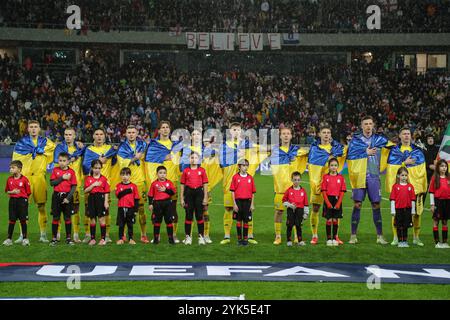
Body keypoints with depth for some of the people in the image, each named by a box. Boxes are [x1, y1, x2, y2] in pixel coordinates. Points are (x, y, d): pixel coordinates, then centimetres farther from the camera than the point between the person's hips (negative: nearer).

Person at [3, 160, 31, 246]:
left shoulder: (24, 179, -8)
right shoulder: (9, 179, 3)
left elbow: (28, 192, -3)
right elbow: (7, 191, 11)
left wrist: (24, 199, -9)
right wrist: (12, 192, -8)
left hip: (22, 200, -3)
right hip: (12, 200, 3)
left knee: (23, 220, 2)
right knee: (12, 220, 5)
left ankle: (25, 238, 12)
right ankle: (9, 239, 10)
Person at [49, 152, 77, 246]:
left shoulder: (71, 171, -1)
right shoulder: (55, 170, 3)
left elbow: (74, 186, -4)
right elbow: (51, 183, -6)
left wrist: (68, 198, -13)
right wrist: (62, 178, -13)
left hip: (67, 196, -1)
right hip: (57, 196, 1)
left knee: (68, 217, 4)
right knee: (56, 217, 3)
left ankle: (68, 238, 12)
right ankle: (54, 238, 9)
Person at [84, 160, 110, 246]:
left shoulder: (104, 178, 1)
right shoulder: (88, 179, 5)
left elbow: (106, 192, 0)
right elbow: (86, 190, -3)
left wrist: (106, 202, -8)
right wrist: (93, 185, -14)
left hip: (101, 198, -2)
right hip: (92, 199, 2)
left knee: (101, 219, -1)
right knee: (92, 219, 8)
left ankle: (103, 238, 4)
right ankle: (92, 238, 15)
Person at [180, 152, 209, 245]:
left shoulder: (202, 170, 4)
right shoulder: (186, 171, 4)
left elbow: (205, 184, 4)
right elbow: (182, 185, 6)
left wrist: (205, 197, -2)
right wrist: (181, 198, 2)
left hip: (199, 193, 0)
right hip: (189, 193, 0)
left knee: (199, 215, 2)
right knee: (189, 215, 3)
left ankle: (201, 236, 8)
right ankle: (188, 237, 8)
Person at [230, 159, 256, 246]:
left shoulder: (250, 178, 4)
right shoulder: (235, 177, -1)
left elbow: (253, 192, 7)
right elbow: (232, 191, 0)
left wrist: (252, 204, 2)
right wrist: (234, 203, -6)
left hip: (247, 201, 1)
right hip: (238, 201, -1)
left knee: (246, 221, 4)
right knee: (238, 220, 4)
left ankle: (245, 239, 13)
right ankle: (239, 238, 14)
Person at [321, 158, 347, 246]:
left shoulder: (341, 177, 4)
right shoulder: (325, 177, 1)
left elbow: (342, 192, 1)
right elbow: (323, 191, -2)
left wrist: (338, 203, -8)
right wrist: (328, 203, -11)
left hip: (337, 200, 1)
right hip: (328, 200, -1)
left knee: (335, 220, 4)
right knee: (329, 220, -1)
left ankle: (334, 238, 12)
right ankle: (329, 239, 6)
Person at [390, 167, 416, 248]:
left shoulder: (410, 186, 3)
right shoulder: (395, 186, -1)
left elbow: (413, 199, 5)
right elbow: (392, 199, -1)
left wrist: (413, 210, 4)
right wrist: (393, 210, -4)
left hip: (407, 209, 1)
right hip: (398, 209, -1)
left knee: (405, 226, 6)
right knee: (399, 227, 5)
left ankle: (405, 241, 13)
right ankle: (400, 242, 12)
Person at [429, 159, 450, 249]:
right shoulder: (435, 178, -2)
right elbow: (431, 192, -4)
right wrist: (432, 204, -8)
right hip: (438, 201, -3)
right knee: (436, 221, -1)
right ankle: (437, 242, 4)